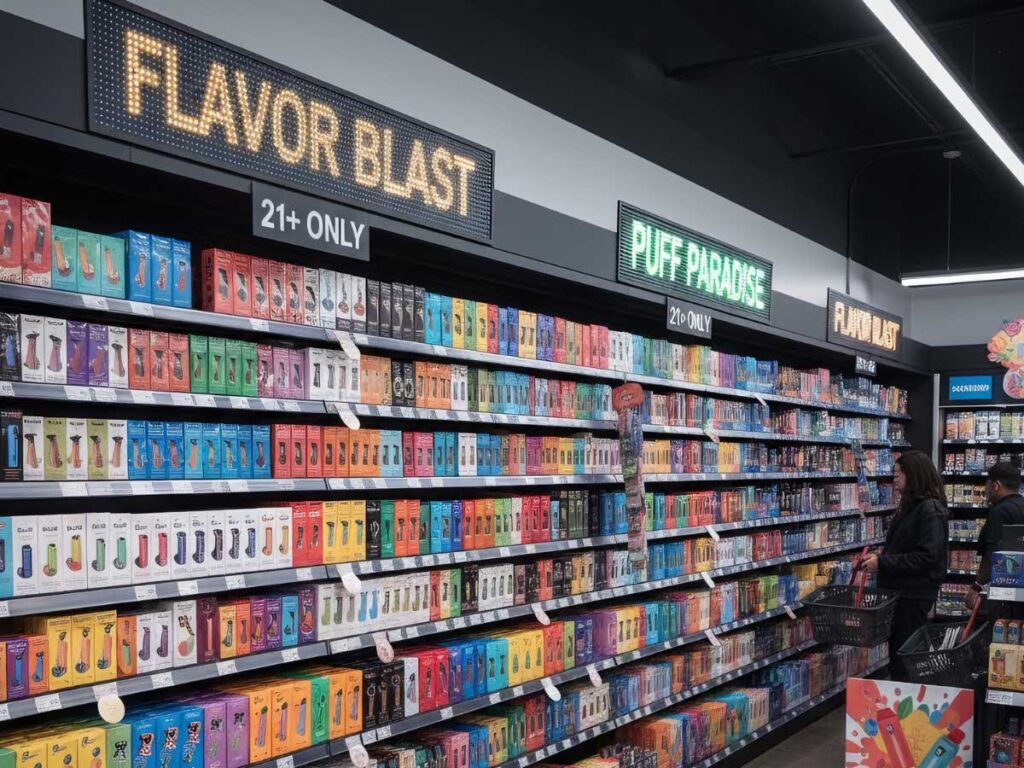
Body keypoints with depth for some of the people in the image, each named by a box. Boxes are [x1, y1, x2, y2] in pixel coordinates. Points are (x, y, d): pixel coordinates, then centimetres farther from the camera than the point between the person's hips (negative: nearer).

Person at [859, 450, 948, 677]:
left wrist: (883, 563, -21)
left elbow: (927, 556, -23)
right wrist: (880, 556, 4)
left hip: (914, 595, -9)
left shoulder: (930, 509, -16)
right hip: (899, 590, 9)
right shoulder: (910, 506, 13)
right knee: (895, 651, 15)